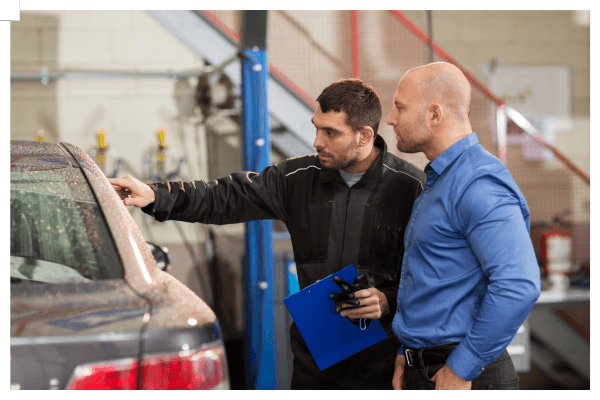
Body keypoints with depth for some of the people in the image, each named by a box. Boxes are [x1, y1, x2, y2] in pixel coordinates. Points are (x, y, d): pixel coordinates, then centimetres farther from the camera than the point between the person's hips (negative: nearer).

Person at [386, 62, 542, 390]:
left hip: (465, 376, -9)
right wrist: (405, 353, 12)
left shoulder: (478, 185, -18)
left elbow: (518, 286, -29)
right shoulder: (438, 181, 14)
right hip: (421, 370, 9)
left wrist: (462, 369, -23)